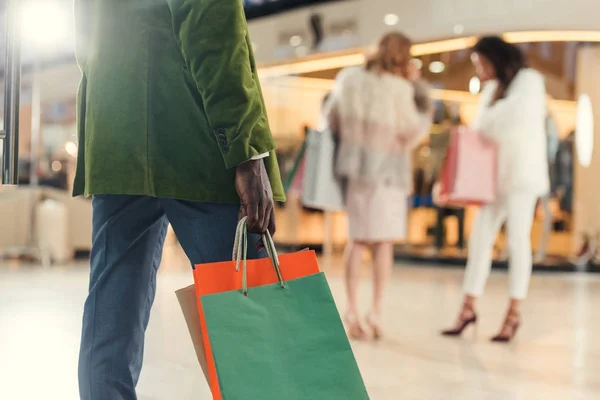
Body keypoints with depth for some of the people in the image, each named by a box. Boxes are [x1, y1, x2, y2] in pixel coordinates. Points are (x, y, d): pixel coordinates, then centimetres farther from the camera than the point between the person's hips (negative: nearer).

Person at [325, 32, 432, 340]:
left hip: (354, 167, 4)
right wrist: (418, 88, 1)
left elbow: (331, 119, 8)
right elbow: (413, 130, -7)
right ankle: (377, 308, 2)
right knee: (384, 241, 8)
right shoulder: (399, 88, -15)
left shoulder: (349, 79, 0)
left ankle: (352, 309, 6)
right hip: (386, 169, -4)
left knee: (357, 240, 10)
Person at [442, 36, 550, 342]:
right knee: (480, 237, 2)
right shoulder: (491, 89, 16)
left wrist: (486, 128, -7)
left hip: (521, 171, -6)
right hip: (494, 174, 7)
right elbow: (482, 128, 14)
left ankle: (514, 314, 2)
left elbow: (521, 121, -19)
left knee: (517, 239, -4)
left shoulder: (529, 80, -5)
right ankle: (468, 308, 7)